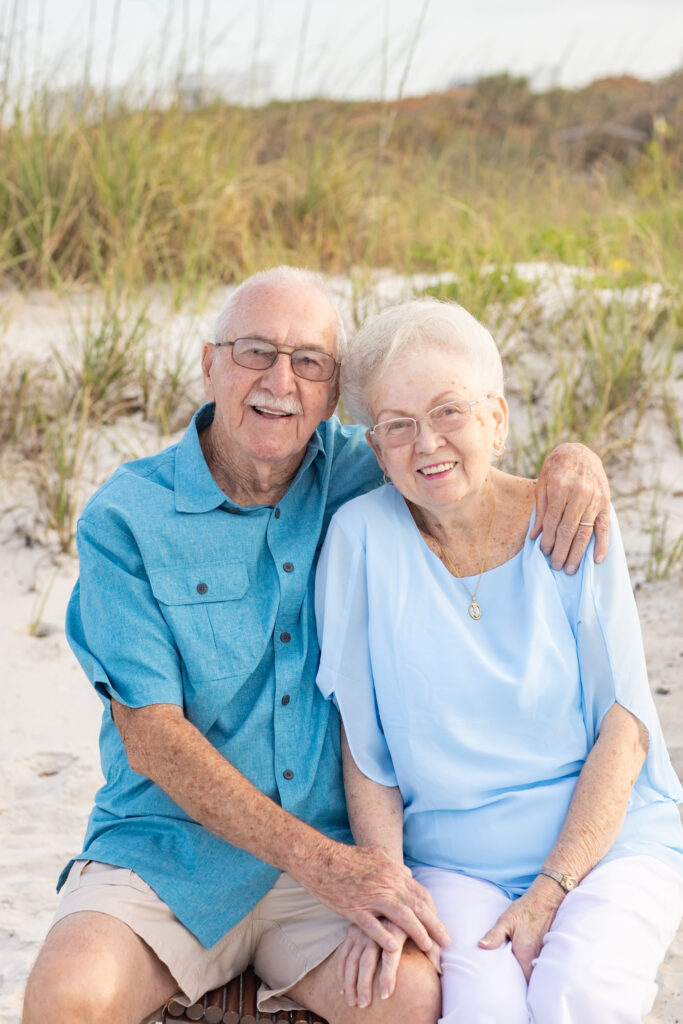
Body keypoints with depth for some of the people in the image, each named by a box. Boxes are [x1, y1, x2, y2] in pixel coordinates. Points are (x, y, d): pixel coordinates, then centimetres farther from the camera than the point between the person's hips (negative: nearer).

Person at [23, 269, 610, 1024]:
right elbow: (151, 736, -10)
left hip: (335, 855, 2)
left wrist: (571, 459, -5)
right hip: (165, 849, -2)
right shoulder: (125, 518, -5)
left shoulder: (351, 476, 5)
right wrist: (319, 860, -20)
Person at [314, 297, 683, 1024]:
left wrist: (550, 893, -13)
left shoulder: (572, 525, -3)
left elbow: (624, 729, -4)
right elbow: (363, 746, 0)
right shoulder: (362, 536, -5)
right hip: (452, 860, 0)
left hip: (606, 840, 0)